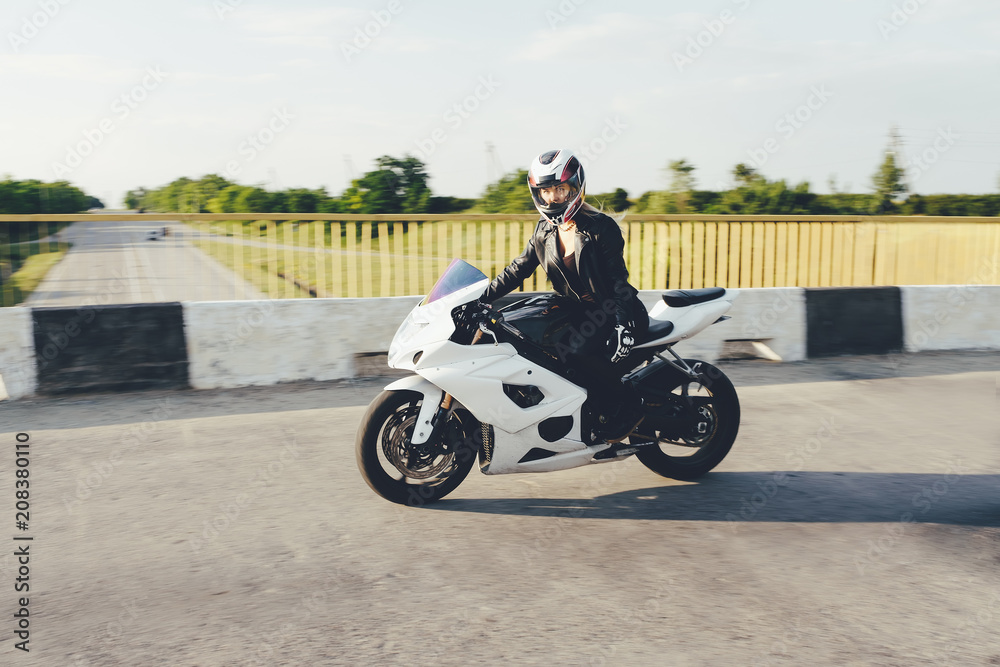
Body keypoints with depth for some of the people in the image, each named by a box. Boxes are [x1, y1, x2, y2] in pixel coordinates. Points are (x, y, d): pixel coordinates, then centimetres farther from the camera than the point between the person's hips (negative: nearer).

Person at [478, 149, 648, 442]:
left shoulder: (601, 226, -12)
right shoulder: (545, 230, 6)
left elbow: (617, 278, -15)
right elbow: (519, 269, 8)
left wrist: (623, 324, -25)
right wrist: (482, 298, -2)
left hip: (612, 310, -7)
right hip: (576, 309, 8)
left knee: (574, 350, -32)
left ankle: (630, 406, -9)